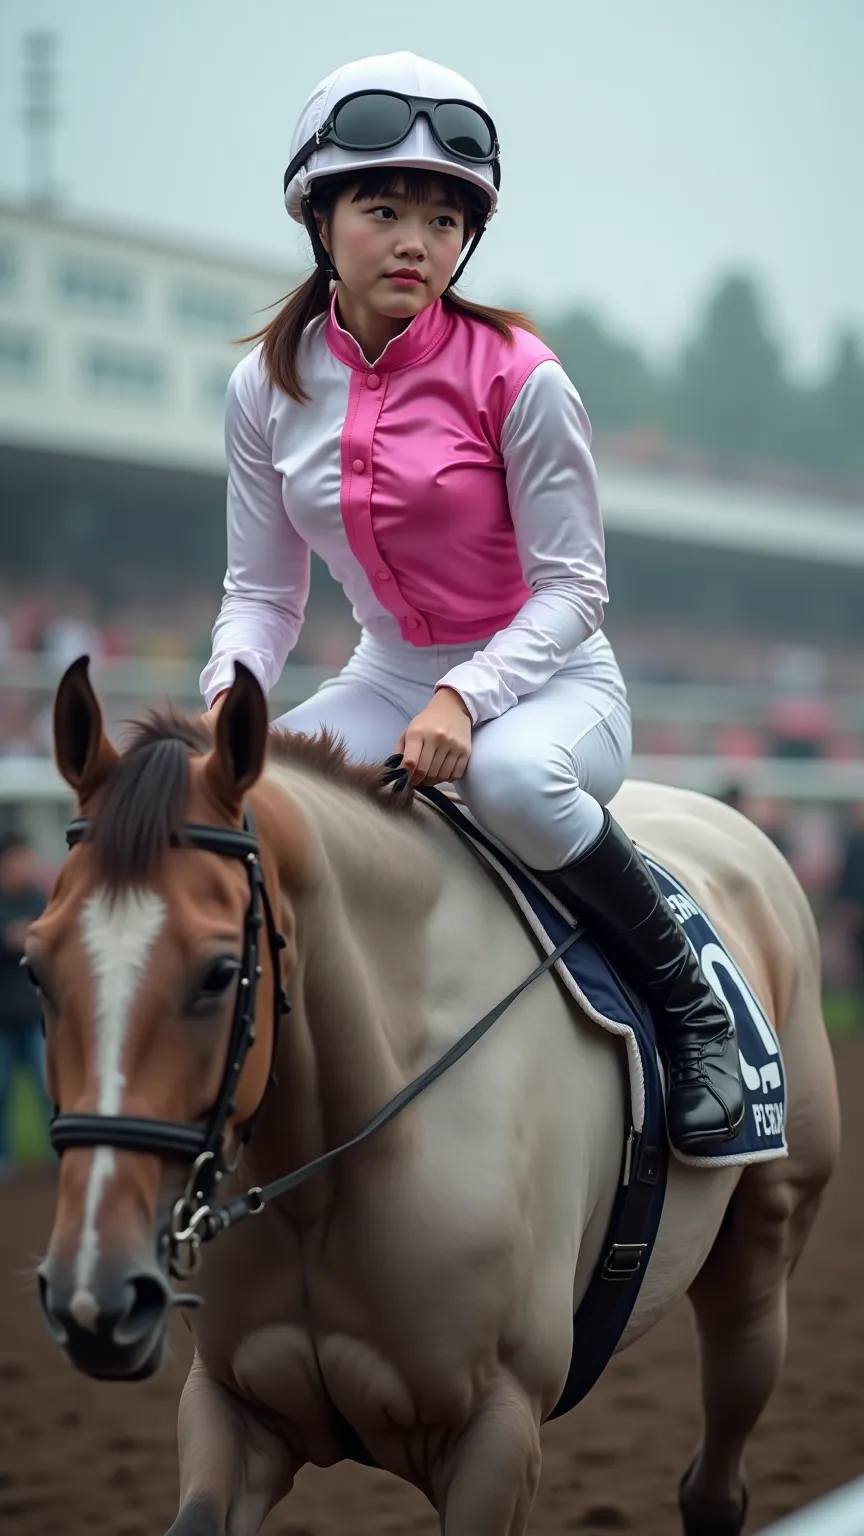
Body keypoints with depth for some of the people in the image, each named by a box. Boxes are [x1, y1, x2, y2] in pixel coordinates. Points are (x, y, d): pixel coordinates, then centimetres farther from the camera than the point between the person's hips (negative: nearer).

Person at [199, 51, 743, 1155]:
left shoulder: (516, 377, -15)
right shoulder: (268, 388, -2)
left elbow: (570, 590, -14)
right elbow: (262, 588, 4)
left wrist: (466, 699, -30)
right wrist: (231, 688, -19)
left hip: (548, 681, -4)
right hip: (388, 680, 4)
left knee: (509, 775, -40)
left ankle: (691, 1005, -18)